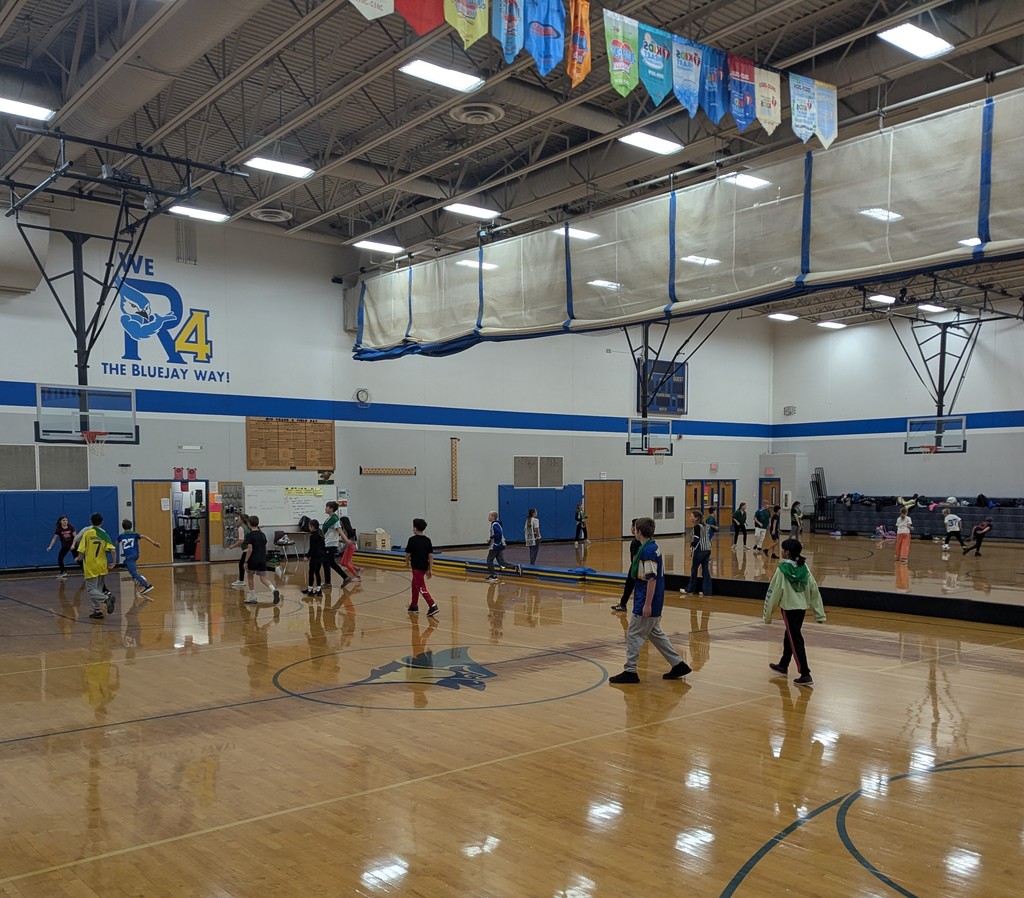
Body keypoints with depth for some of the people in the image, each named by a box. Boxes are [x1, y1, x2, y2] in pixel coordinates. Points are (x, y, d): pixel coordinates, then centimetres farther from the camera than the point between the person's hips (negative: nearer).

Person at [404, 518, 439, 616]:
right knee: (415, 585, 22)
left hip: (416, 567, -7)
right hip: (424, 567, 7)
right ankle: (414, 606, 32)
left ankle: (432, 606, -19)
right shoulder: (427, 540, 4)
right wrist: (430, 569, 5)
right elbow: (431, 556, 2)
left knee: (421, 587, -6)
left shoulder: (412, 540, -12)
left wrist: (407, 563, 14)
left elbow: (408, 554, -7)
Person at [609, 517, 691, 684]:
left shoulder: (647, 550, -19)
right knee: (655, 634, 18)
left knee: (633, 635, -1)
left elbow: (652, 578, -23)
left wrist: (647, 604, -22)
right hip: (655, 602, 10)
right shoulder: (654, 548, 11)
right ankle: (678, 664, 21)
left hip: (646, 602, -10)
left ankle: (630, 671, 5)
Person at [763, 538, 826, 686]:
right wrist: (819, 613, 8)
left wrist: (768, 614, -1)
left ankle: (805, 675, -5)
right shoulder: (804, 567, 2)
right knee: (789, 637, 22)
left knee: (796, 641, -2)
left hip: (789, 608, -7)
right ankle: (783, 666, 38)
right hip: (802, 607, 7)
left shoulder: (782, 569, -14)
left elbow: (774, 592, -11)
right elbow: (814, 590, 3)